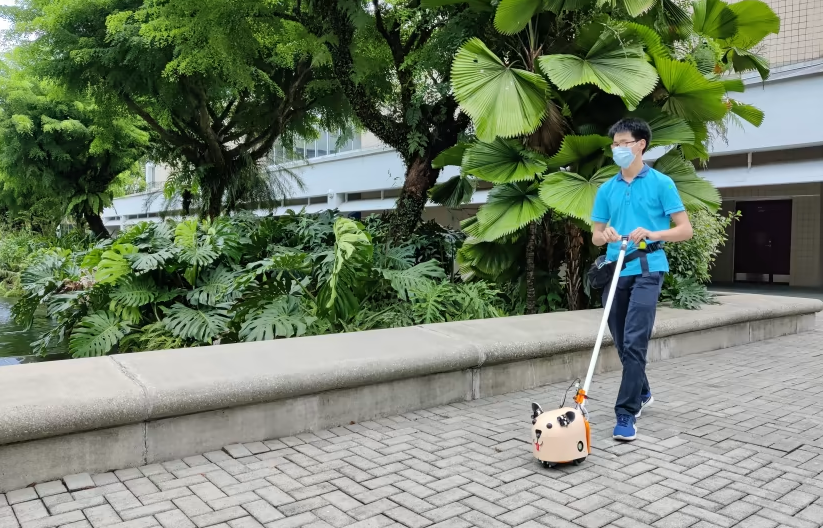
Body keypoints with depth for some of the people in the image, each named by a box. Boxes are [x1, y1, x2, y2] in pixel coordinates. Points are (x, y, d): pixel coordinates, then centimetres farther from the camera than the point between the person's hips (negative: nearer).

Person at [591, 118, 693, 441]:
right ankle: (642, 393, 35)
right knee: (622, 344, 13)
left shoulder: (661, 183, 0)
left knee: (634, 343, -13)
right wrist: (606, 235, -9)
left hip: (646, 271, -5)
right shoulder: (606, 190, 13)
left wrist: (653, 234, -21)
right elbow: (595, 236, 15)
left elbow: (685, 229, -3)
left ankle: (626, 414, -8)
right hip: (614, 272, 5)